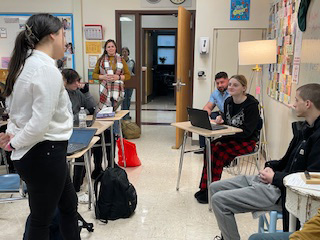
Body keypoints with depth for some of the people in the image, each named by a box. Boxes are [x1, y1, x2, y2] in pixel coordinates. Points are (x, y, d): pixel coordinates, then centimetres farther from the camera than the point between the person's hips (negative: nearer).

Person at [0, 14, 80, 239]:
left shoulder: (26, 64, 7)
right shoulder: (47, 70, -22)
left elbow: (21, 110, 16)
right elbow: (40, 123, -25)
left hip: (34, 152, 9)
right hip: (44, 153, -9)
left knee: (69, 205, 23)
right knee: (41, 220, 9)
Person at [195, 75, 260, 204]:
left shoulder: (251, 105, -15)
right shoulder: (228, 101, 6)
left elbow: (246, 132, -20)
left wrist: (223, 139, -24)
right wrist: (221, 119, -10)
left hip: (246, 141, -6)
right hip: (230, 138, 6)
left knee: (218, 152, -26)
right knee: (210, 148, -21)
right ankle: (205, 189, -16)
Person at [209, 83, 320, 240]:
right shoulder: (304, 128, 11)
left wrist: (275, 177, -15)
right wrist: (271, 167, 2)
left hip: (282, 191, -10)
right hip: (270, 180, 10)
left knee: (219, 200, -17)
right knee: (215, 187, 10)